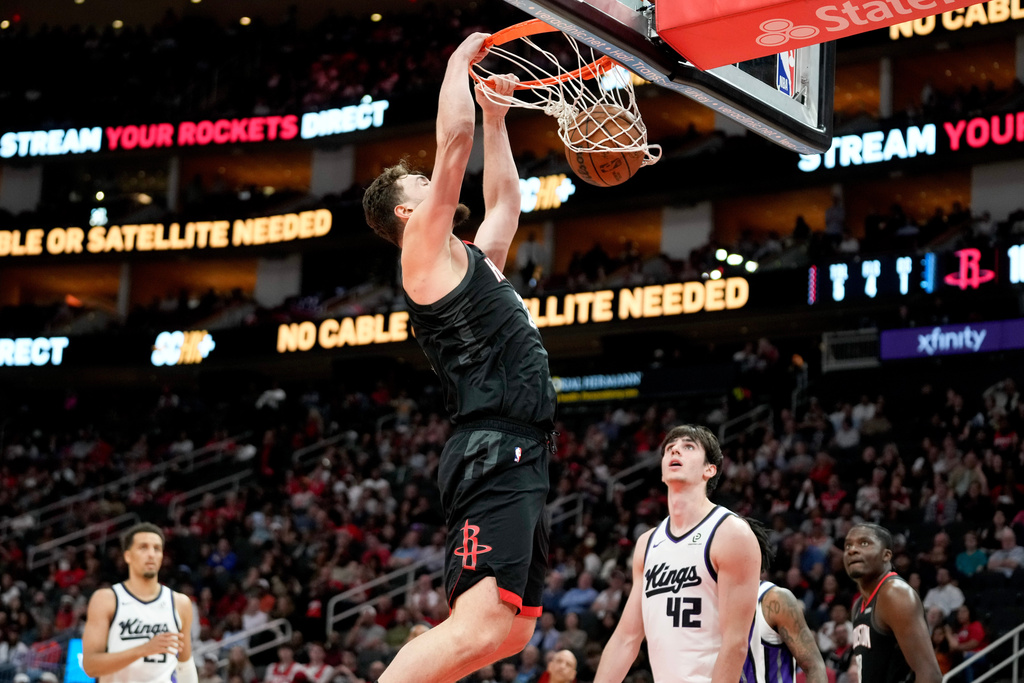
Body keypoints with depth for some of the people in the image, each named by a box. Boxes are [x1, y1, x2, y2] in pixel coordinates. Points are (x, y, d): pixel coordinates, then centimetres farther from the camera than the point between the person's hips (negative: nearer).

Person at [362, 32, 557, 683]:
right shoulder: (426, 248, 0)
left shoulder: (473, 257, 25)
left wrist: (497, 117, 36)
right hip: (493, 453, -10)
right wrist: (461, 60, 9)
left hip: (519, 459, 10)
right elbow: (454, 141, -4)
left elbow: (505, 201, 40)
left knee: (512, 631, 5)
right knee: (480, 625, -22)